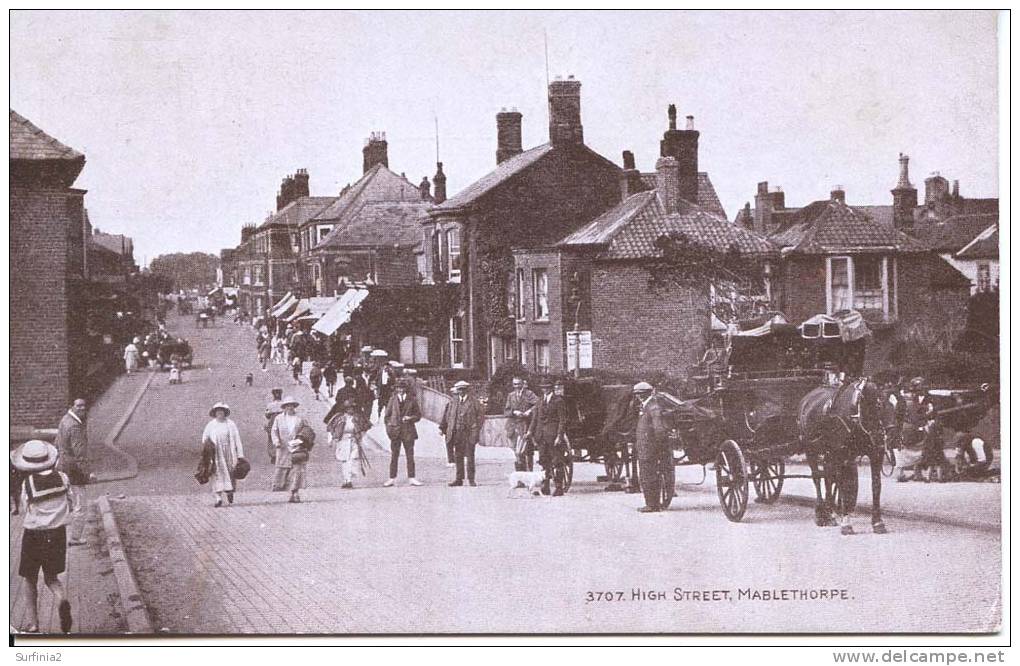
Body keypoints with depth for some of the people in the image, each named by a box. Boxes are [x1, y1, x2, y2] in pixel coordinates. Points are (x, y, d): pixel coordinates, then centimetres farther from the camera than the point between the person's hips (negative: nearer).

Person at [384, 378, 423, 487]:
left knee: (410, 456, 2)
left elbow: (418, 415, 8)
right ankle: (392, 478, 6)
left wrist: (410, 418, -11)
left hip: (408, 431, -1)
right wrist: (388, 427, 0)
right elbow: (387, 415, 12)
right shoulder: (393, 399, 7)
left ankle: (411, 478, 7)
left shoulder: (412, 400, 3)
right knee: (394, 456, 2)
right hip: (395, 431, 1)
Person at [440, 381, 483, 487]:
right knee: (458, 457, 7)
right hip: (456, 433, 3)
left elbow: (479, 417, 0)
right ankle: (459, 479, 13)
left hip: (469, 434, -3)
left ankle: (471, 479, 6)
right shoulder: (452, 403, 9)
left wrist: (476, 430, -8)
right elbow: (446, 416, 14)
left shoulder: (473, 403, 1)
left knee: (470, 457, -1)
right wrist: (442, 428, 8)